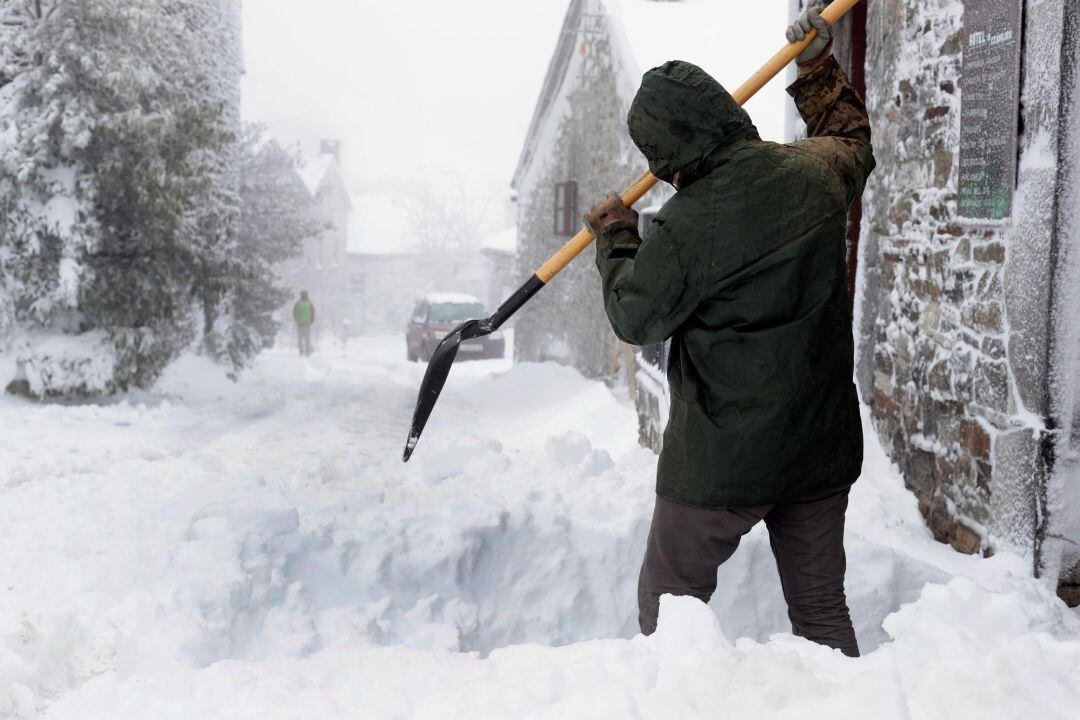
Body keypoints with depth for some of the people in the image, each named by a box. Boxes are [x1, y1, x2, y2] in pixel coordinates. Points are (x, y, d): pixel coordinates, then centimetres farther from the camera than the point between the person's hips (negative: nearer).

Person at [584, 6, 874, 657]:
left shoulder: (686, 225, -22)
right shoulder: (818, 173, -2)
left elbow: (635, 317, -6)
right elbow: (853, 140, 24)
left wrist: (617, 237, 9)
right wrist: (819, 69, 35)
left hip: (721, 462, -6)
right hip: (823, 445, 7)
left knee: (669, 602, 13)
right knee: (822, 608, 17)